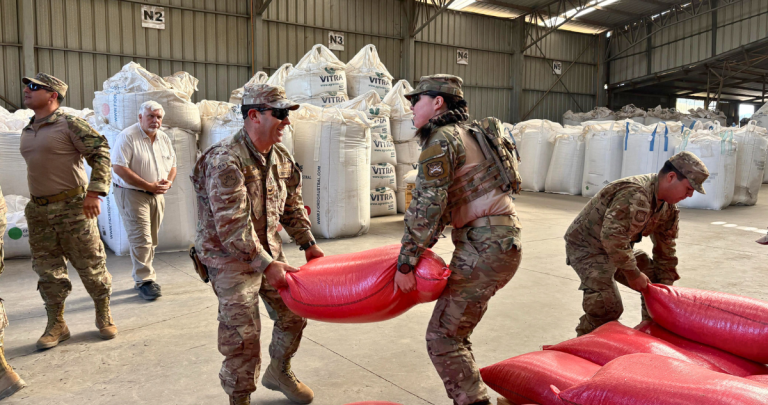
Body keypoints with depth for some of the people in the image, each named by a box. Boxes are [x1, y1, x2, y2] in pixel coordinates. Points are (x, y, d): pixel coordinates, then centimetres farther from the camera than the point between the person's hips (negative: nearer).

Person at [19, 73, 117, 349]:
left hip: (72, 207, -7)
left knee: (90, 265, 1)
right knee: (48, 270, 8)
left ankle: (104, 316, 17)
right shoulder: (27, 132, 15)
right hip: (38, 211, 7)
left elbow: (101, 153, -14)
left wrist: (94, 192, -22)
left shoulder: (70, 125, -8)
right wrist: (35, 202, 19)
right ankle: (56, 325, 19)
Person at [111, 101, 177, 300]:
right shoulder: (128, 136, -10)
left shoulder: (164, 139, 11)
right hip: (132, 194, -6)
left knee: (150, 240, 10)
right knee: (141, 239, -9)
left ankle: (142, 276, 21)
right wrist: (148, 186, -19)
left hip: (157, 195, 7)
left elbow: (172, 165, 18)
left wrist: (168, 182, -4)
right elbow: (119, 168, -17)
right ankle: (145, 280, -1)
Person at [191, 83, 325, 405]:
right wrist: (267, 264, -31)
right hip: (230, 258, -7)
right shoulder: (225, 161, -25)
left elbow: (292, 205, 11)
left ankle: (279, 372, 40)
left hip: (269, 251, 8)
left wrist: (308, 244, 4)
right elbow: (233, 227, -30)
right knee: (243, 333, -5)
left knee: (293, 313, 14)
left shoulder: (281, 157, 1)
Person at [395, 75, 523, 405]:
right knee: (455, 333, 19)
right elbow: (442, 206, 21)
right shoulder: (464, 133, 22)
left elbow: (426, 206, -17)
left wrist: (406, 263, -12)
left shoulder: (442, 139, -9)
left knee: (442, 338, -6)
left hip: (484, 248, -10)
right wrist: (418, 251, 17)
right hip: (502, 243, 10)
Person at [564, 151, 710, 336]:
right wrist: (633, 274, -29)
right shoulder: (636, 195, -32)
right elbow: (612, 237, -39)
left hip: (619, 248, 9)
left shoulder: (669, 208, 1)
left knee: (656, 281, 7)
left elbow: (665, 249, 9)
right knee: (608, 306, -21)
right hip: (586, 246, -9)